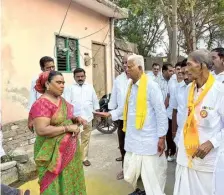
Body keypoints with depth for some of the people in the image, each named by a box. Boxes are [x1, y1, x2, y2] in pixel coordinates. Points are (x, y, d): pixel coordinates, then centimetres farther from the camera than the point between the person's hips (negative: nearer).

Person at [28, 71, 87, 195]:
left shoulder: (61, 100, 6)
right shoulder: (41, 104, -20)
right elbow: (41, 130, -28)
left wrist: (76, 119, -3)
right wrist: (68, 128, -24)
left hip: (69, 150, 8)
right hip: (53, 153, -8)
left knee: (69, 181, 21)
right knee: (56, 185, 8)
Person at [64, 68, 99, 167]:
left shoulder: (90, 87, 12)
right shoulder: (70, 88, 3)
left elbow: (95, 101, 15)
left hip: (87, 118, 3)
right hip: (74, 118, -3)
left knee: (86, 139, 11)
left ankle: (84, 158, 24)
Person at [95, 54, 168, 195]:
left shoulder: (151, 85, -13)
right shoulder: (131, 85, 10)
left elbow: (161, 113, -13)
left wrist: (162, 137, -14)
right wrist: (110, 114, 10)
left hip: (149, 140, -7)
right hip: (132, 139, 7)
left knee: (152, 176, 5)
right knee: (131, 173, 19)